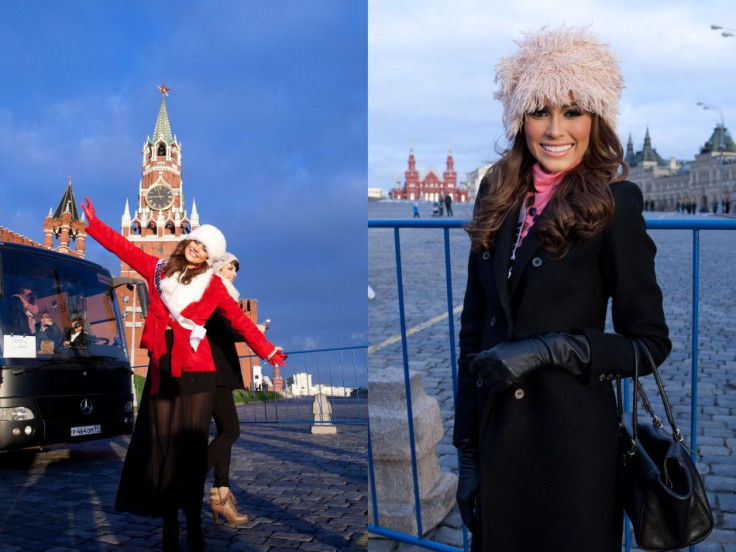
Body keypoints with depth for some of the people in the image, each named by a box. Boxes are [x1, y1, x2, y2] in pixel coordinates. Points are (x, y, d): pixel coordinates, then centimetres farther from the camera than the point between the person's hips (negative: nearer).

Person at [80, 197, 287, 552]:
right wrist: (93, 223, 17)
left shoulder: (212, 285, 2)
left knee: (189, 448, 0)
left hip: (195, 372, -2)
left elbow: (240, 320, 2)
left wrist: (266, 351, -1)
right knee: (161, 446, 4)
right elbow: (124, 247, 16)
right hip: (162, 369, 3)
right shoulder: (157, 269, 9)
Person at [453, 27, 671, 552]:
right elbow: (473, 331, 5)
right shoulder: (500, 198, 3)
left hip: (574, 442, -4)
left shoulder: (613, 204, -10)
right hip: (496, 435, 4)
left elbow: (650, 343, -6)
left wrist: (547, 349, -20)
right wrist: (467, 452, 5)